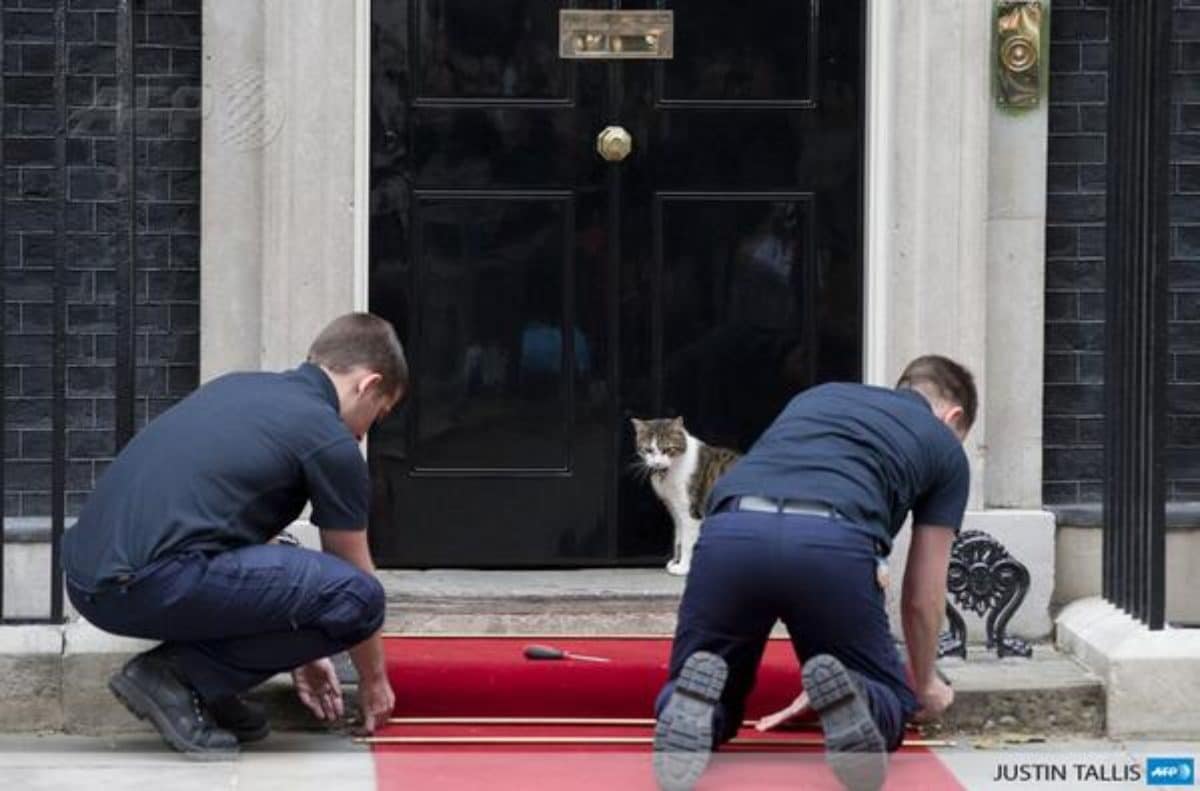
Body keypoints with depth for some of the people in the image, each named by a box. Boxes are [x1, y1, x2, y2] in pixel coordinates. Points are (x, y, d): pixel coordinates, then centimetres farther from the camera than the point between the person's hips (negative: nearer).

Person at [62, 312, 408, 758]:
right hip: (152, 583, -9)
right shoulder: (331, 443, 2)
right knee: (356, 598, -7)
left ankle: (202, 687, 15)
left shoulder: (240, 388, 25)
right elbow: (355, 580, 15)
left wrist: (299, 648, 42)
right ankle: (180, 675, -2)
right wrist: (374, 681, 32)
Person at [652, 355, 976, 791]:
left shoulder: (816, 396, 39)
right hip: (832, 545, -3)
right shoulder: (945, 447, 29)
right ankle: (847, 698, -15)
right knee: (889, 708, 21)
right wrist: (926, 685, 51)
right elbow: (922, 597, 31)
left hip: (729, 536, 3)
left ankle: (696, 705, -13)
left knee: (696, 706, 23)